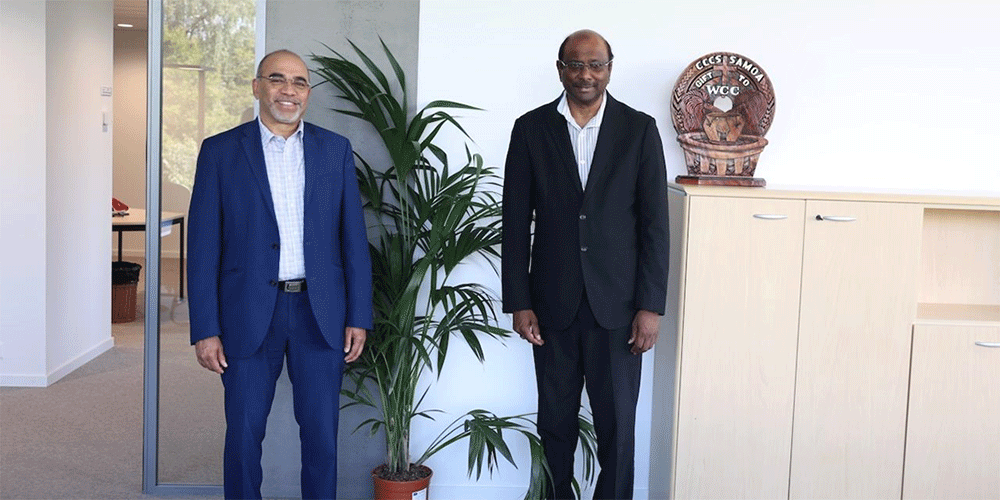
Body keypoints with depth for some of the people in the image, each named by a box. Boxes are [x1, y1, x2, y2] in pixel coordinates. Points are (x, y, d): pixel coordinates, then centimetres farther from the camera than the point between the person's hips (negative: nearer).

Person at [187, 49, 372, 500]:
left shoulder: (335, 149, 7)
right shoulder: (221, 151, 2)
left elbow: (353, 239, 6)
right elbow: (203, 246, -1)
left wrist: (358, 317, 1)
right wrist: (205, 329, -5)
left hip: (320, 312, 1)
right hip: (249, 314, -1)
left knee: (322, 434, 7)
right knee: (243, 435, 7)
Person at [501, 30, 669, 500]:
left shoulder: (639, 129, 0)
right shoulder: (531, 129, 2)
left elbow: (654, 223, -1)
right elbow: (516, 222, 2)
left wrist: (651, 305, -5)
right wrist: (518, 302, -2)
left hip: (617, 303, -1)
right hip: (552, 303, 1)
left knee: (617, 423, 4)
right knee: (555, 421, 12)